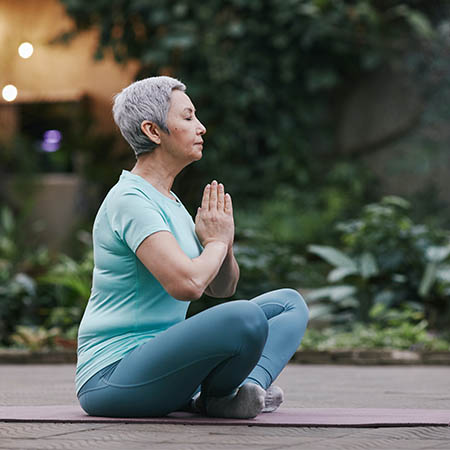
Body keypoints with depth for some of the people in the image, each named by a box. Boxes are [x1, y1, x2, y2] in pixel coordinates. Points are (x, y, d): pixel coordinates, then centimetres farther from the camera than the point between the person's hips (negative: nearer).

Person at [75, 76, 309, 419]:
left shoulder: (168, 201, 15)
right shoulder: (130, 200, -15)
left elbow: (221, 287, 19)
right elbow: (187, 284, -29)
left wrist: (225, 246, -3)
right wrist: (216, 241, -8)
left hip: (159, 360, 10)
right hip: (112, 377, -10)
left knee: (289, 303, 11)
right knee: (245, 317, -33)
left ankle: (251, 386, -14)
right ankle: (213, 398, -5)